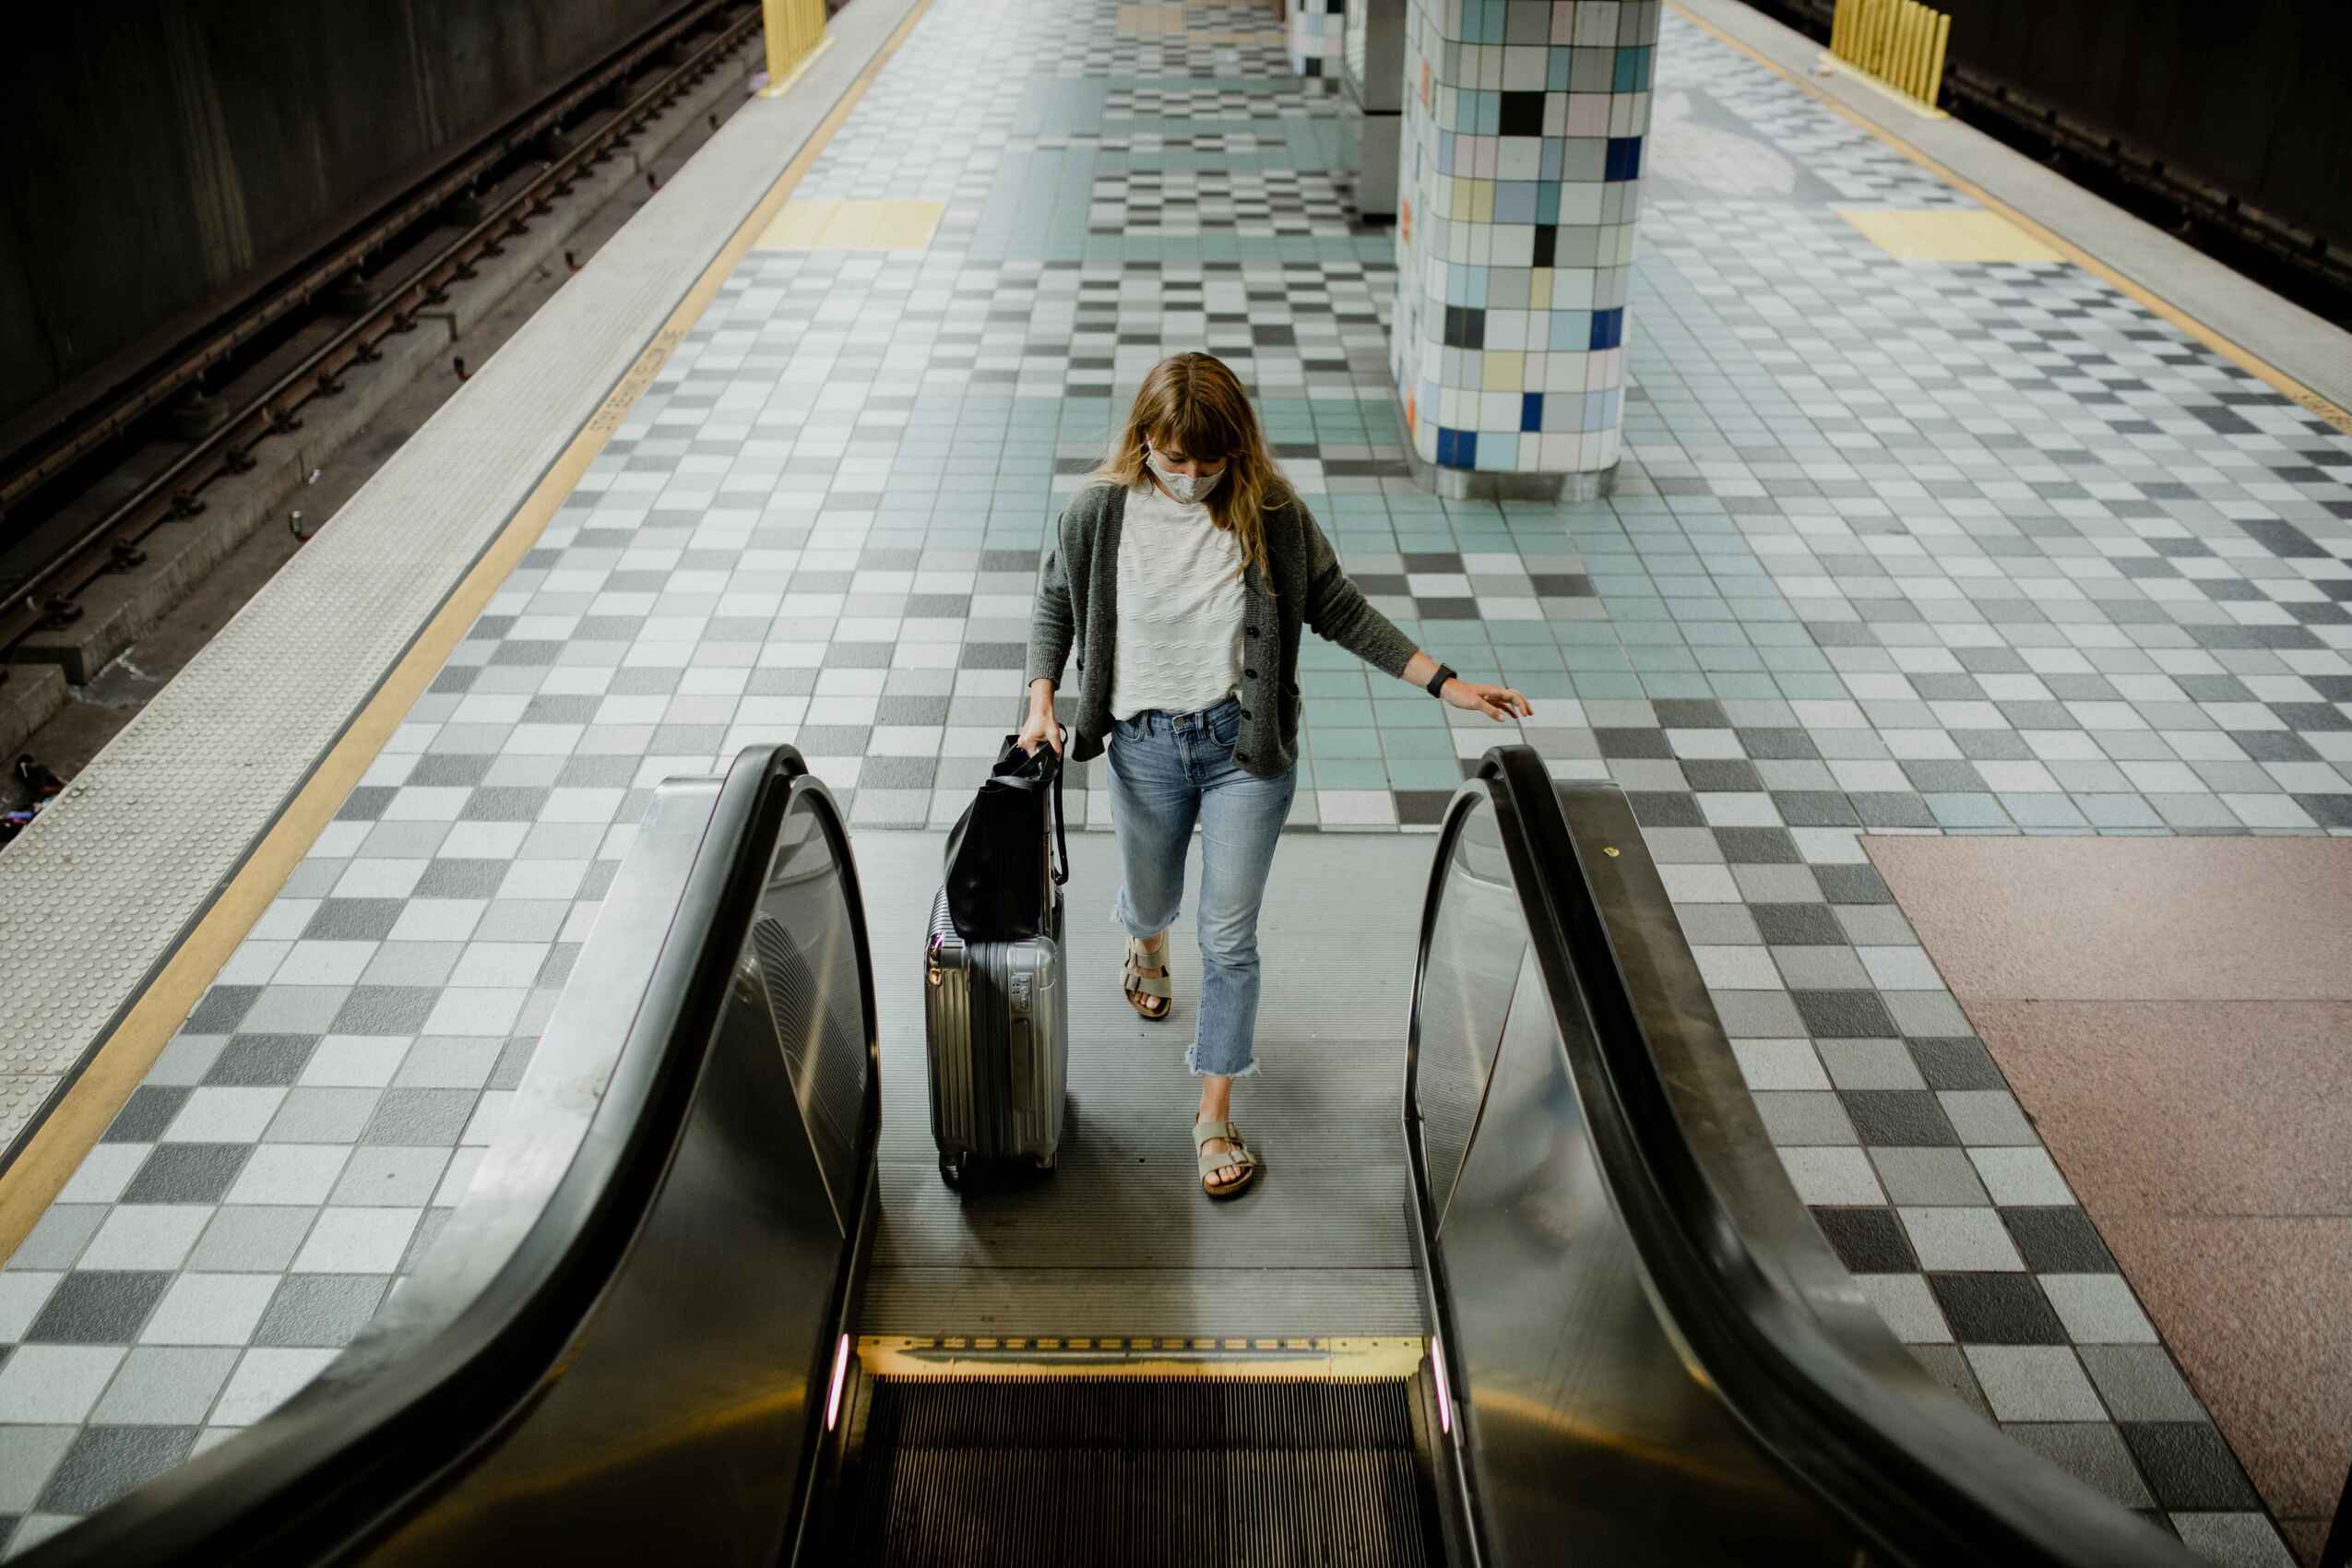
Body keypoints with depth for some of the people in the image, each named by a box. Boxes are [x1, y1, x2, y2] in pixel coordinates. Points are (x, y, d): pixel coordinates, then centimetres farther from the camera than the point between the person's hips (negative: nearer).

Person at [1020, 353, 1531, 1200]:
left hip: (1245, 747, -1)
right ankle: (1147, 945, 64)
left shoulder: (1271, 514, -11)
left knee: (1229, 938, 1)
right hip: (1145, 746, 2)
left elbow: (1340, 610, -3)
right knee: (1150, 900, 23)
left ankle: (1215, 1115, 17)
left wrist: (1444, 682, -9)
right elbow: (1055, 606, 6)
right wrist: (1042, 706, -5)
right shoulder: (1100, 513, -10)